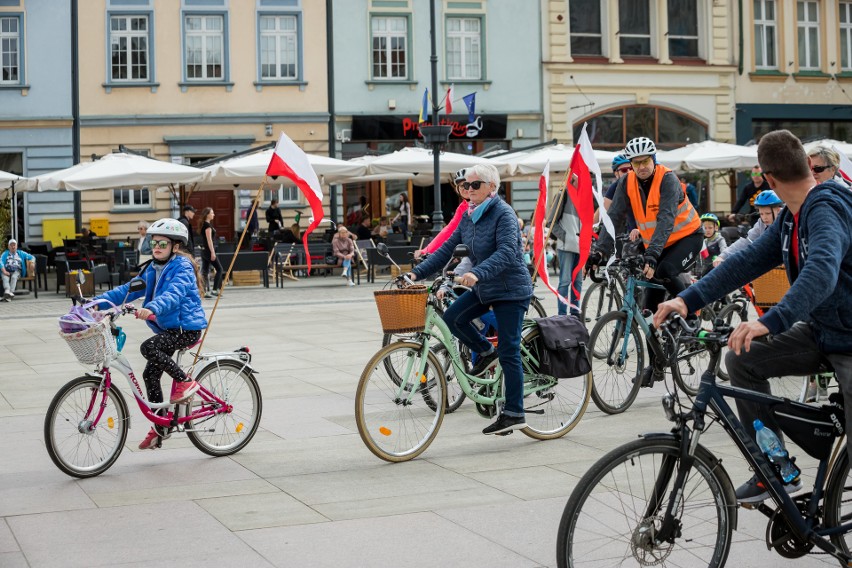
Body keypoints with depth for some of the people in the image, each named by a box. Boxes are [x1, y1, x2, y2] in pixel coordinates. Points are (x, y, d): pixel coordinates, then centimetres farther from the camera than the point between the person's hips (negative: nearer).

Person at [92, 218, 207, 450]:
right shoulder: (152, 269, 11)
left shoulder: (182, 267, -13)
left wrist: (152, 308, -49)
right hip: (168, 328, 9)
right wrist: (99, 301, -4)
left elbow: (174, 294, -32)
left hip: (186, 327, -9)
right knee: (150, 374, 6)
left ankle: (184, 381, -13)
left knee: (148, 347, -28)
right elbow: (128, 289, 7)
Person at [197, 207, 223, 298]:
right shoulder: (208, 225, -12)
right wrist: (212, 252, -19)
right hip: (208, 250, -9)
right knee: (219, 268, -2)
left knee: (205, 271, 6)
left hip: (204, 250, 9)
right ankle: (215, 289, -6)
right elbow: (209, 239, -18)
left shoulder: (204, 224, 15)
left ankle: (205, 291, 4)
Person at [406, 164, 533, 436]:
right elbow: (447, 248, 5)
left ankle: (514, 414, 2)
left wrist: (477, 273, -46)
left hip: (510, 290, -8)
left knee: (508, 352, -5)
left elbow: (506, 252, -32)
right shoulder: (469, 216, 7)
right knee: (453, 316, -11)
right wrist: (417, 272, -6)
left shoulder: (503, 213, -18)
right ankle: (486, 352, 13)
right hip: (484, 289, 8)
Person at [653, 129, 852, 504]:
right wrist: (688, 299, -6)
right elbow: (750, 259, 4)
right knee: (742, 358, -3)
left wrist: (771, 321, -55)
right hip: (819, 332, 9)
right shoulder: (791, 217, 6)